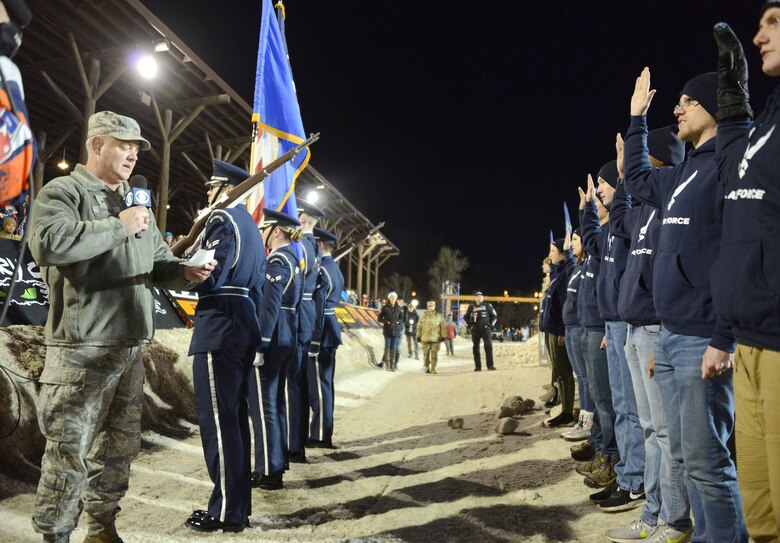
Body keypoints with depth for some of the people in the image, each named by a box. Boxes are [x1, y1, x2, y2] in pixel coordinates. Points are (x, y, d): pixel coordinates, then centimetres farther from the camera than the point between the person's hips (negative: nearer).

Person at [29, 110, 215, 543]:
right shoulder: (63, 192, -4)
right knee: (69, 449, -1)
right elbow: (48, 244, -23)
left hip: (130, 345, 7)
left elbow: (158, 263, 21)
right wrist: (117, 227, -17)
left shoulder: (135, 204, 19)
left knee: (120, 446, 15)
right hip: (82, 347, -7)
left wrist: (185, 272, 0)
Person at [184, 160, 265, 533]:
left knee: (218, 419, -4)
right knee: (234, 416, 13)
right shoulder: (251, 226, 21)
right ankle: (238, 504, 21)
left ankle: (226, 512, 4)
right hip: (244, 327, 10)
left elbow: (209, 277, -19)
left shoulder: (223, 220, -8)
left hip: (219, 330, -10)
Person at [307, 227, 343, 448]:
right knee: (323, 382, 14)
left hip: (319, 333, -10)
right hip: (329, 331, 10)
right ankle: (321, 431, 22)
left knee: (318, 384, -4)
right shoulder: (335, 269, 16)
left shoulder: (319, 270, -14)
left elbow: (316, 306, -19)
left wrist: (313, 341, -20)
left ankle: (321, 436, 3)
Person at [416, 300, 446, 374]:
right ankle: (427, 368, 18)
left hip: (436, 339, -1)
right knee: (426, 354, 6)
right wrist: (418, 336, 7)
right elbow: (419, 327, 9)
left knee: (434, 355, 0)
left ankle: (433, 369, 7)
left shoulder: (439, 316, 4)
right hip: (425, 339, 1)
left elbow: (443, 327, 5)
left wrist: (443, 336, 0)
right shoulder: (424, 316, 6)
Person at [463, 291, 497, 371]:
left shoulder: (487, 306, 4)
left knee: (488, 346, -15)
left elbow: (495, 316, 14)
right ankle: (477, 366, 11)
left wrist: (491, 325, 3)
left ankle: (490, 365, -12)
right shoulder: (471, 307, 6)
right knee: (476, 348, 4)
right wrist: (469, 325, 5)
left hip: (485, 329, -2)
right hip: (475, 330, 2)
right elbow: (465, 317, 18)